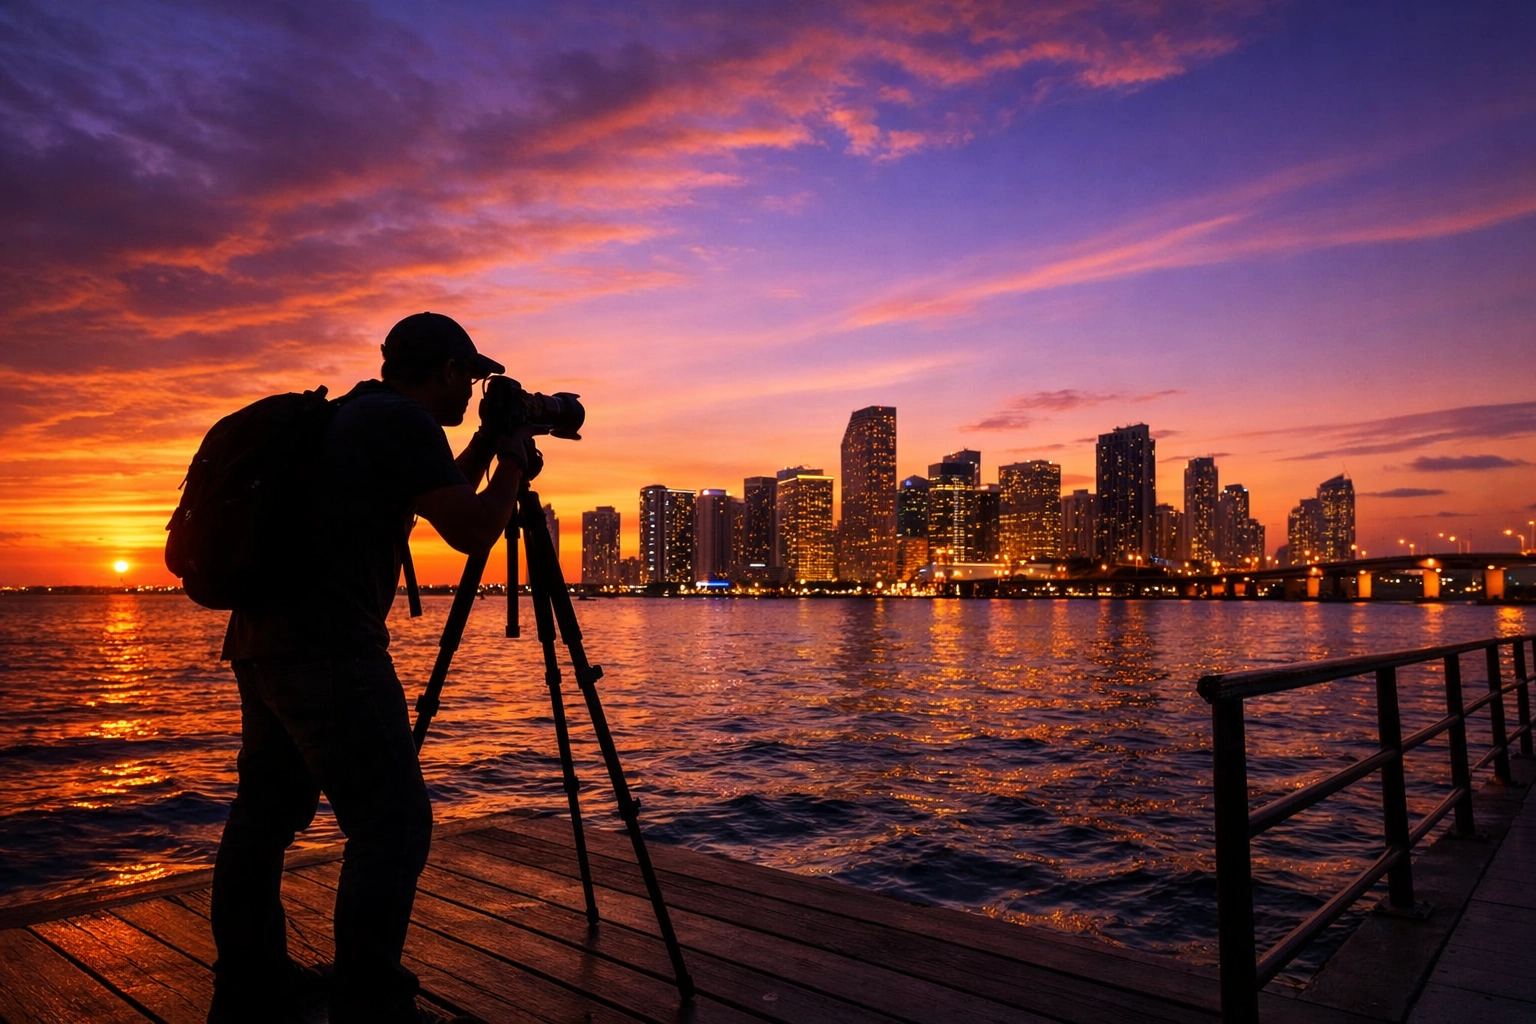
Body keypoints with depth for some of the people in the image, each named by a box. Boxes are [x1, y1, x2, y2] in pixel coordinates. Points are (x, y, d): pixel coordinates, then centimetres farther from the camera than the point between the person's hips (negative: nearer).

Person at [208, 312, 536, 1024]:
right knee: (393, 823, -6)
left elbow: (441, 501, 29)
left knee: (265, 815, 18)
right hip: (328, 647, -11)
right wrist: (515, 466, 3)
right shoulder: (405, 422, -9)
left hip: (261, 641, 11)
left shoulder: (349, 417, 20)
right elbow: (470, 531, -11)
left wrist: (485, 447, 24)